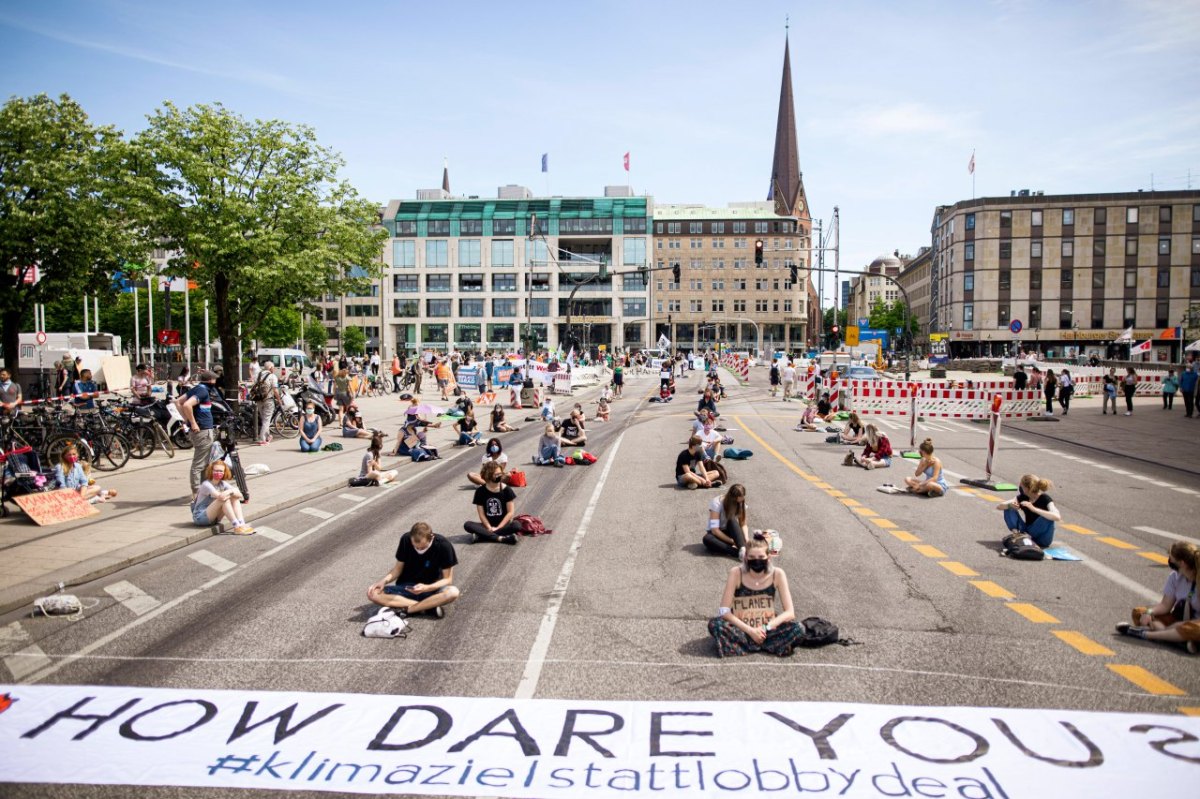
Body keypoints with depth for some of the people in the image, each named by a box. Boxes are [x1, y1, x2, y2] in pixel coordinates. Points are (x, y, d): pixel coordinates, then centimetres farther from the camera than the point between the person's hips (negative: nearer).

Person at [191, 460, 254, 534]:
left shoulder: (223, 484, 2)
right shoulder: (206, 484, -18)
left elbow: (239, 495, -9)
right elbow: (220, 496, -35)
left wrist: (231, 491, -27)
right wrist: (232, 491, -19)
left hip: (214, 518, 7)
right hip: (200, 517, -7)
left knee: (235, 498, -10)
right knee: (224, 499, -28)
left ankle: (242, 524, -25)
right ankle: (237, 527, -30)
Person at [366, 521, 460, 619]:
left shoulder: (444, 546, -19)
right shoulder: (406, 540, -12)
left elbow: (448, 579, -14)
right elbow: (398, 568, -1)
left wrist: (427, 588, -30)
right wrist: (384, 581, -20)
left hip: (431, 589, -3)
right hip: (406, 588, 3)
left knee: (453, 592, -35)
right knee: (373, 593, -24)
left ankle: (407, 609, -23)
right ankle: (428, 607, -24)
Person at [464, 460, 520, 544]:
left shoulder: (506, 490, -4)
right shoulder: (480, 491, -1)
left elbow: (510, 512, -5)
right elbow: (481, 514, -2)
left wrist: (498, 528, -12)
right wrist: (489, 528, -16)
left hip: (503, 525, -1)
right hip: (488, 525, 2)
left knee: (517, 526, -33)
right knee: (468, 525, -25)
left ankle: (482, 535, -31)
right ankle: (501, 538, -32)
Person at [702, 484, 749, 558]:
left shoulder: (740, 504, -8)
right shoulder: (717, 503, -22)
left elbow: (743, 525, -8)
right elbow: (714, 529, -25)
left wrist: (746, 540, -27)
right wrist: (733, 542, -27)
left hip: (730, 533, 3)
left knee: (732, 521, -31)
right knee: (707, 539, -38)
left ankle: (743, 549, -44)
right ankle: (739, 552, -43)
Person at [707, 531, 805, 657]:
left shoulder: (777, 574, -12)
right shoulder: (736, 573, -15)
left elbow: (790, 613, -10)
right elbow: (724, 611, -16)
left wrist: (766, 628, -23)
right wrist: (750, 630, -24)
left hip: (766, 629, 1)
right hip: (741, 628, 0)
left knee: (798, 629, -25)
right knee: (714, 625, -30)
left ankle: (745, 644, -21)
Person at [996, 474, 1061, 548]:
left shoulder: (1045, 499, -18)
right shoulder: (1023, 497, -2)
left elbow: (1057, 517, -39)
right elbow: (999, 507, -2)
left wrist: (1034, 509, -44)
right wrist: (1010, 505, -24)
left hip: (1042, 539, -5)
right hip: (1027, 532, 5)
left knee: (1047, 517, -33)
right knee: (1009, 509, -4)